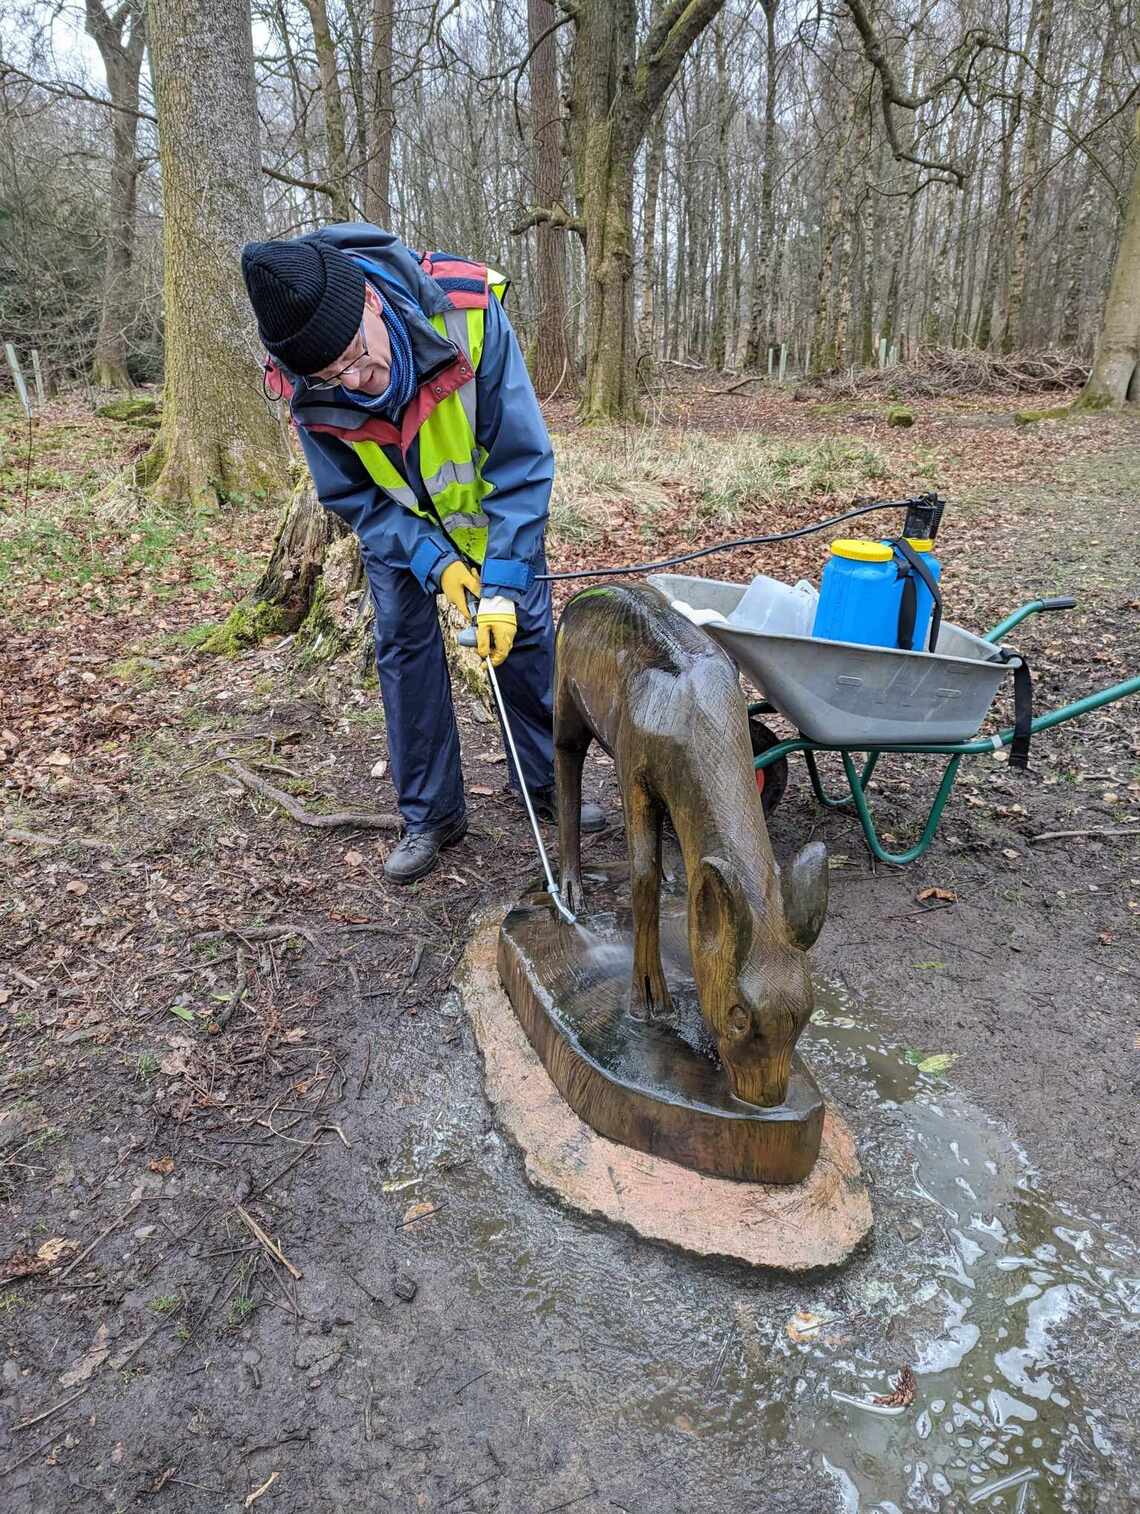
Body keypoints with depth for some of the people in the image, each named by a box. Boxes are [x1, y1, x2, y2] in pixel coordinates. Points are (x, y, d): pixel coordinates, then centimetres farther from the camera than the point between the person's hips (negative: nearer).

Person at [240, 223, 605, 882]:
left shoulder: (468, 311, -36)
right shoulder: (305, 386, -30)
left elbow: (522, 461, -30)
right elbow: (353, 497, -15)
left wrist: (505, 584, -33)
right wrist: (435, 561, -28)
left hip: (490, 501, 0)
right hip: (396, 520, 1)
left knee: (524, 630, 2)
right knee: (404, 645, -3)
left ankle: (547, 781, 21)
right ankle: (431, 815, 10)